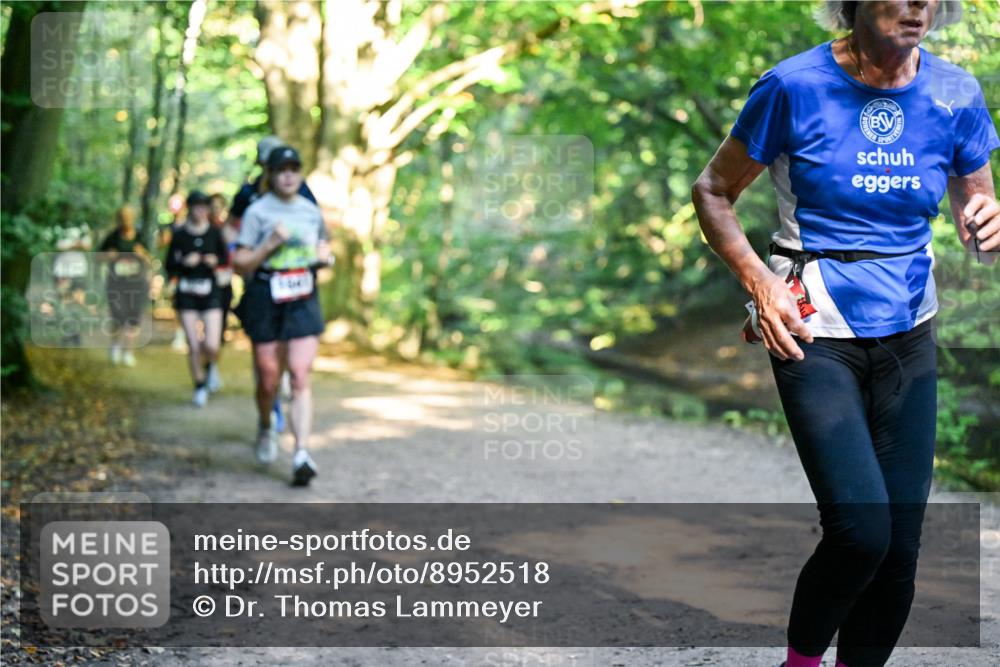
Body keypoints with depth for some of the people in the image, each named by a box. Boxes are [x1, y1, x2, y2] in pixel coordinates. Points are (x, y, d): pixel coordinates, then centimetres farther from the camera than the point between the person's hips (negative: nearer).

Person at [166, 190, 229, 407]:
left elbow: (226, 258, 12)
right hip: (186, 293, 0)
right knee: (193, 346, -1)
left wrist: (216, 261, -9)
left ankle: (211, 366, 24)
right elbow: (169, 266, 3)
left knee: (212, 345, -11)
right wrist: (184, 263, -16)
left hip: (211, 293, 0)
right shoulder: (180, 235, 1)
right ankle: (200, 387, 17)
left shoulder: (214, 233, 3)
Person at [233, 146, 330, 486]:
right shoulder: (257, 212, -3)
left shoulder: (312, 211, 10)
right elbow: (240, 263, -5)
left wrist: (324, 255, 4)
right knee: (268, 379, 6)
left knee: (300, 377, -10)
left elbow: (323, 244, 27)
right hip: (266, 301, -2)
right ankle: (265, 429, 38)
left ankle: (301, 454, -16)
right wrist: (271, 244, -19)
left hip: (304, 301, 2)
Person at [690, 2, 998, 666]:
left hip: (908, 332, 4)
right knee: (861, 529, -17)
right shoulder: (795, 86, -11)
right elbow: (712, 192, 0)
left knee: (900, 546, 2)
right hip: (814, 330, -4)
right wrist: (760, 282, -13)